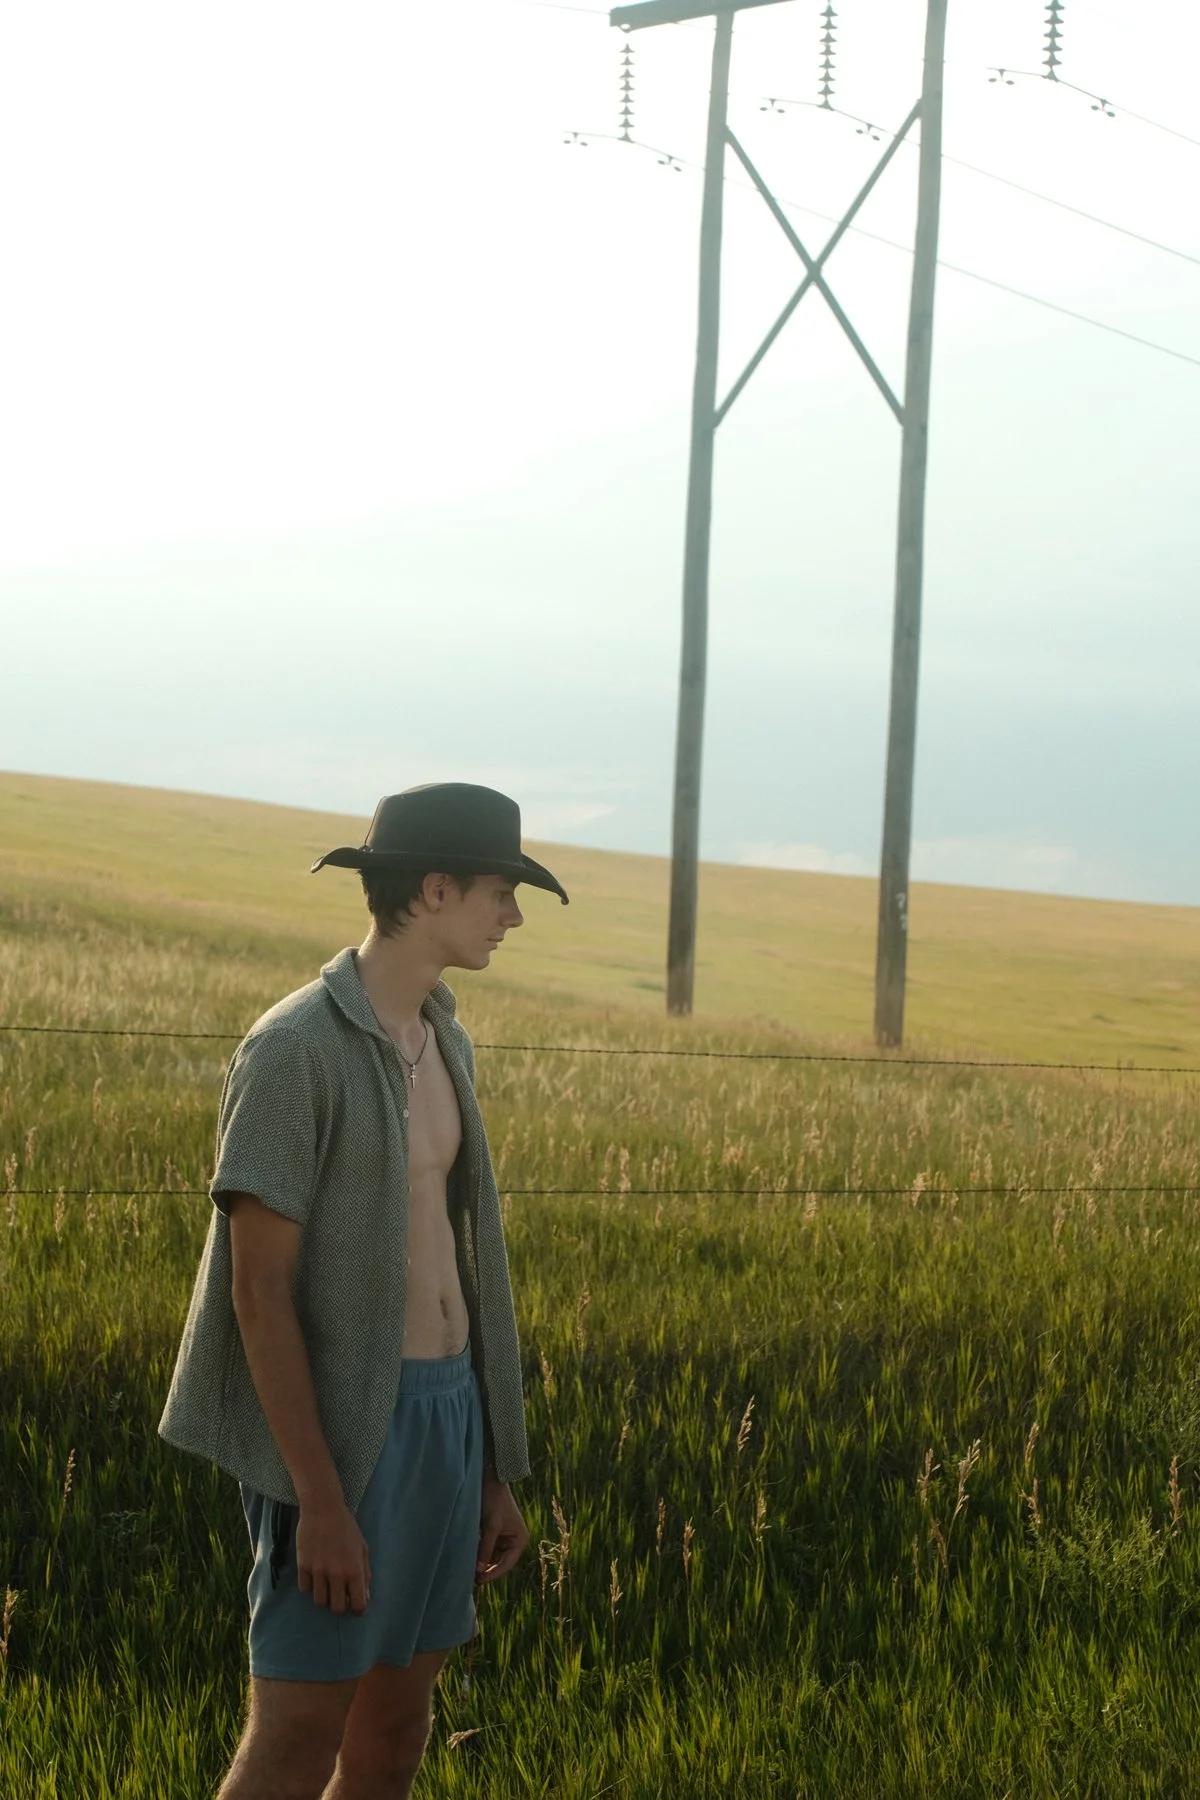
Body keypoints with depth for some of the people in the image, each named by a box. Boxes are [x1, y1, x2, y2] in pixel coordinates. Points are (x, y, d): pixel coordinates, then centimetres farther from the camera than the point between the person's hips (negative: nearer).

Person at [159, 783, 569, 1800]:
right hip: (340, 1421, -8)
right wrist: (320, 1499, -21)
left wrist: (494, 1474, 16)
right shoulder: (296, 1050, -15)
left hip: (445, 1410, 8)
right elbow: (260, 1290, -17)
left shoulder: (441, 1042, 11)